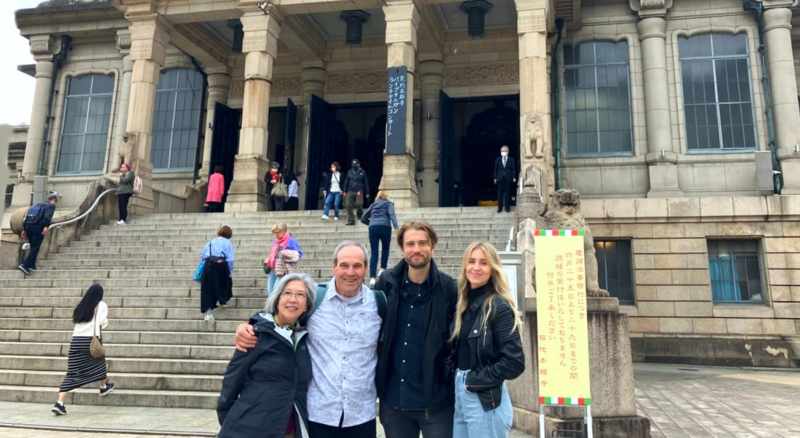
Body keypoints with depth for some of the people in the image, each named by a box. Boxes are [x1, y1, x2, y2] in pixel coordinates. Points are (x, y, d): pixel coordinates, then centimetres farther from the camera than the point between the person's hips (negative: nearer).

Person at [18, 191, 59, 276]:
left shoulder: (36, 204, 28)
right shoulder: (51, 205, 7)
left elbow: (27, 217, 20)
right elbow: (48, 216, -14)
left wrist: (24, 230, 18)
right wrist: (46, 227, -26)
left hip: (28, 225, 7)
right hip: (38, 227, -7)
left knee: (33, 247, 17)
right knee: (35, 248, -5)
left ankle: (31, 265, 13)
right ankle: (25, 265, -16)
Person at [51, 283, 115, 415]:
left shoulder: (80, 306, 16)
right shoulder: (101, 305, 0)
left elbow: (75, 323, 10)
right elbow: (102, 322, -13)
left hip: (76, 340, 4)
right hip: (90, 339, -4)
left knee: (72, 372, 3)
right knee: (99, 362, 23)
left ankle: (59, 403, -7)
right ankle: (104, 387, 44)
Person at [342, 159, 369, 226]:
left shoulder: (362, 172, 2)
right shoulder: (350, 172, 9)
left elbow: (366, 183, 6)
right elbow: (346, 182, 14)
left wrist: (367, 193, 5)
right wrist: (345, 191, 11)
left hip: (359, 192, -3)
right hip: (350, 191, 3)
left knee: (359, 205, -13)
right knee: (348, 205, -6)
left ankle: (360, 214, 19)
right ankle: (351, 220, 2)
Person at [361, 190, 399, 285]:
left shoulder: (373, 205, 25)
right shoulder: (389, 203, 16)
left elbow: (363, 218, 24)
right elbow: (392, 215, -4)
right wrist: (396, 226, -14)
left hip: (373, 228, 2)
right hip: (385, 227, -2)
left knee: (373, 253, -2)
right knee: (385, 249, 19)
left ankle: (372, 277, -12)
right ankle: (382, 269, 6)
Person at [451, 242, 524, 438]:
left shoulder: (500, 307, -12)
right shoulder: (463, 304, 8)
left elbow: (514, 362, -17)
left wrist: (475, 381, -13)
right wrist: (457, 381, 0)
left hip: (486, 400, -6)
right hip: (460, 395, 7)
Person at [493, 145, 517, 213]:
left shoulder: (511, 160, 3)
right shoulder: (498, 160, 6)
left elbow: (514, 169, 3)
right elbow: (495, 169, 7)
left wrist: (514, 177, -3)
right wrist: (495, 178, 3)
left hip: (508, 179, -1)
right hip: (500, 179, 1)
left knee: (508, 193, 3)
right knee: (500, 193, 0)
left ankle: (507, 207, 11)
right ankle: (500, 207, 7)